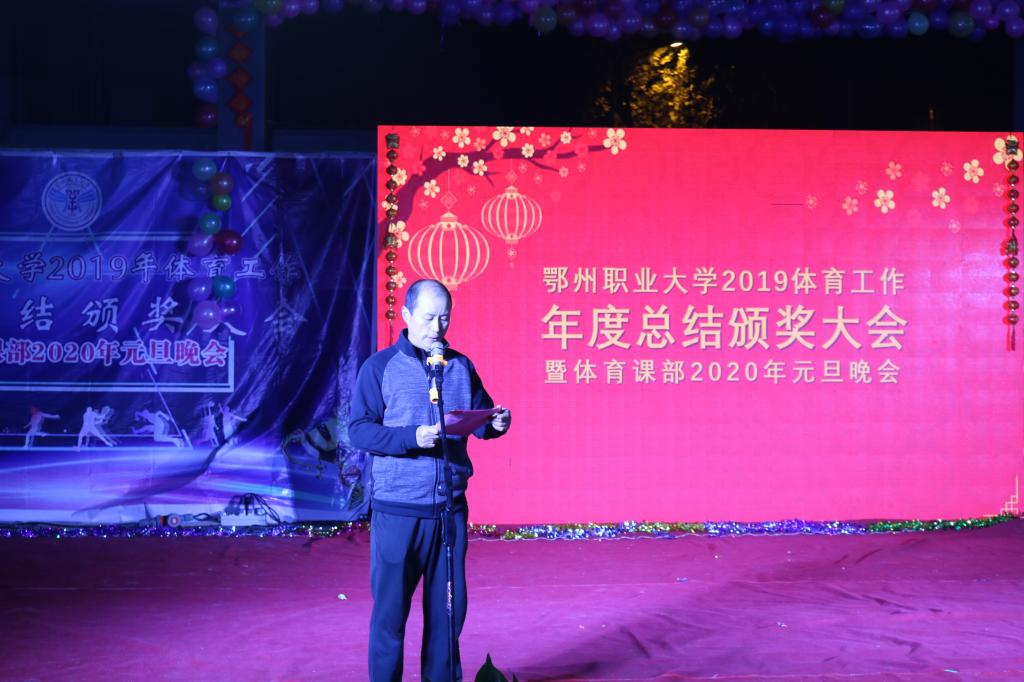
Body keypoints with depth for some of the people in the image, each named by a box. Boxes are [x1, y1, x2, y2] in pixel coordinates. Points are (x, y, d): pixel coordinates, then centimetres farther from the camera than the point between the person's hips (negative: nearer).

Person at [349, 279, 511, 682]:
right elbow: (359, 431, -9)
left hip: (450, 508, 4)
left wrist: (496, 424, -10)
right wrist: (413, 437, -23)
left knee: (448, 608, 10)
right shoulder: (380, 367, -2)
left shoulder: (460, 366, 10)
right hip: (398, 509, -3)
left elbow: (481, 417, 13)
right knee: (390, 608, 4)